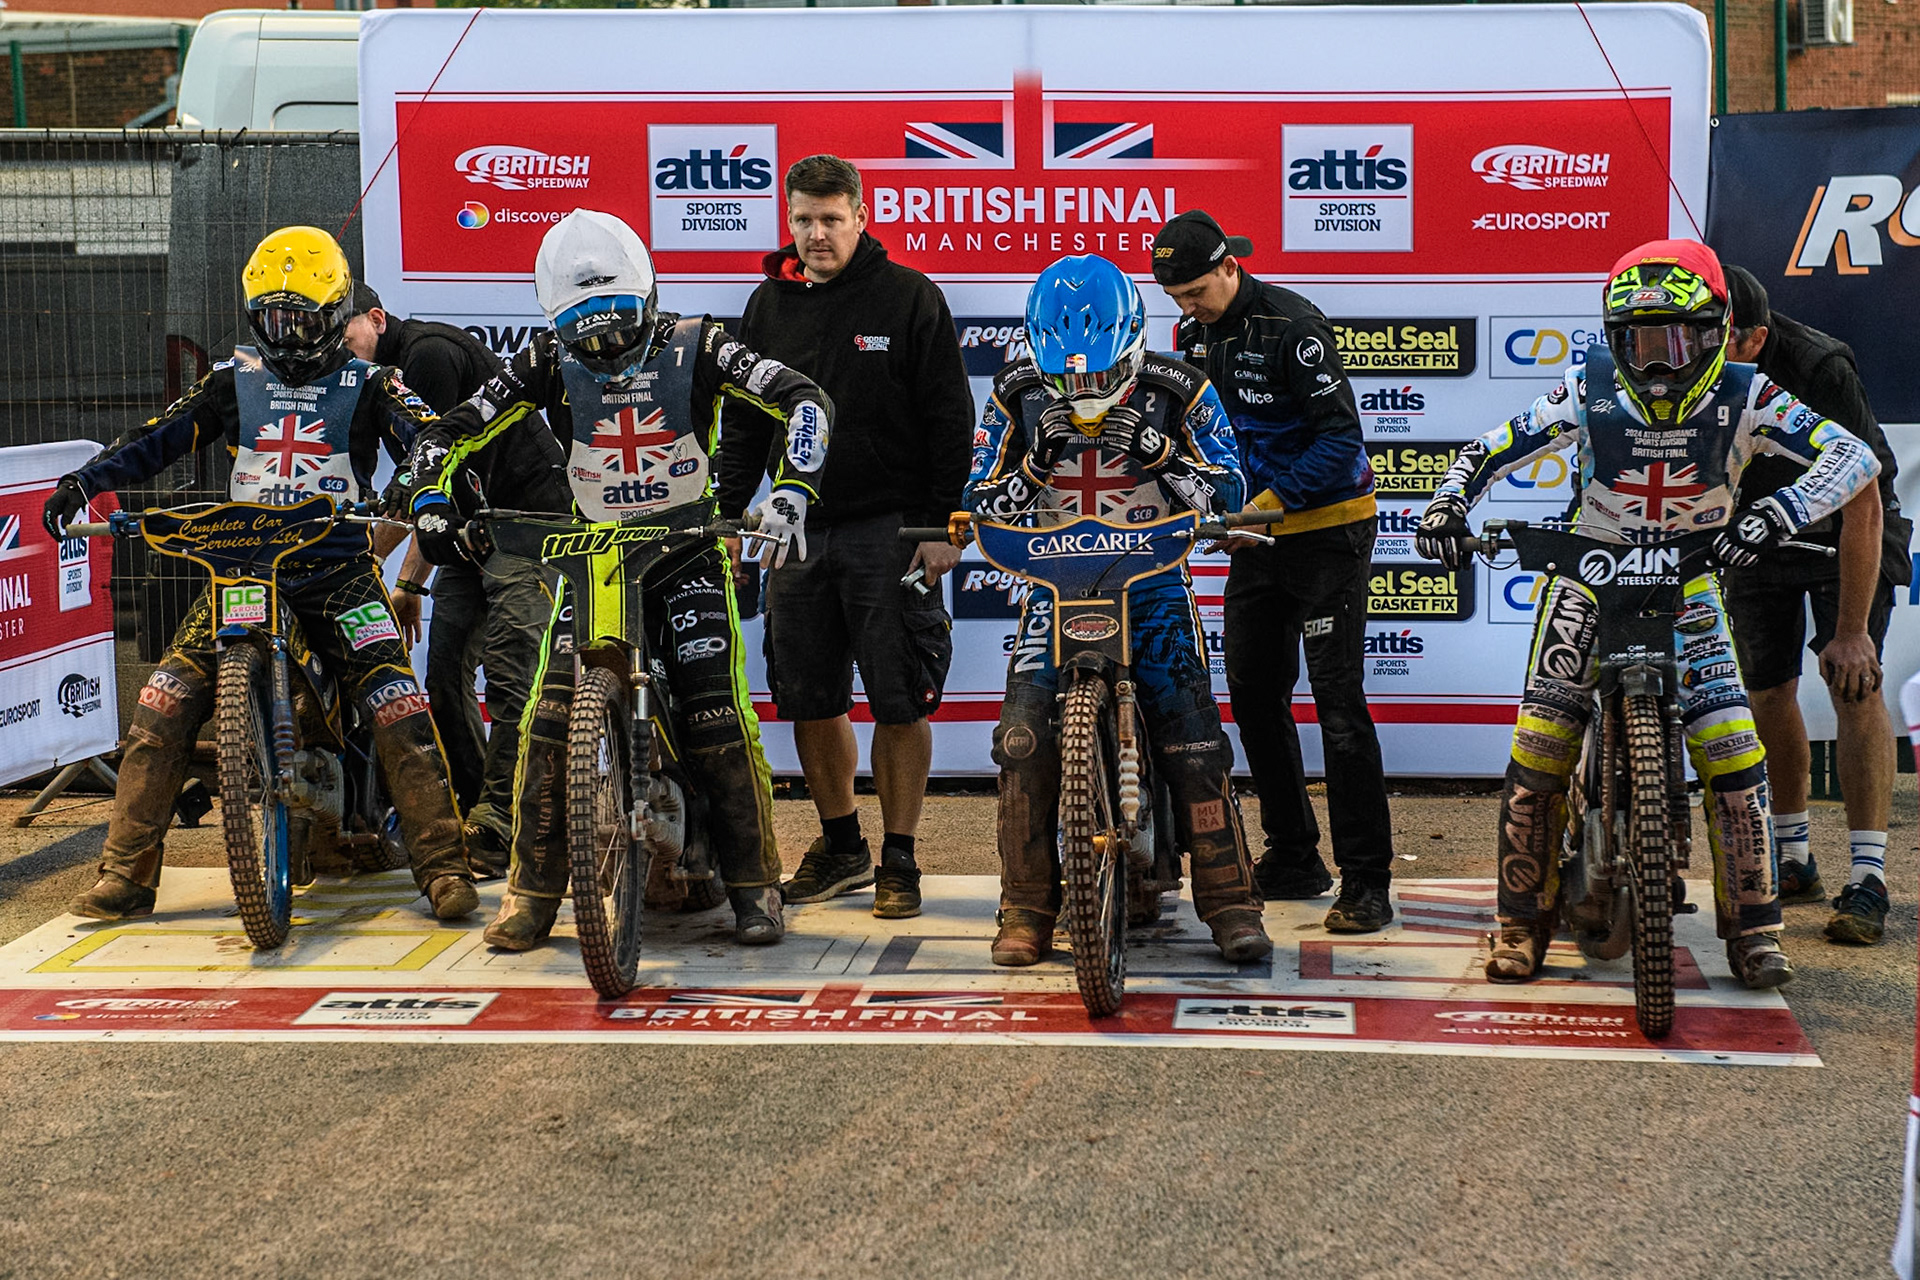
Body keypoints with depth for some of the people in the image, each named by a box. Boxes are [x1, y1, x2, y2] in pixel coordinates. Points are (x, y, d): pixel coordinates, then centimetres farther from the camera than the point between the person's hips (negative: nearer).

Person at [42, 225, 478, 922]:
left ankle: (443, 865, -10)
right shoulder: (234, 380, 13)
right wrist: (84, 479, -7)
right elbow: (162, 435, 7)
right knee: (162, 706, -8)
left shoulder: (367, 385, 6)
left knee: (400, 710, -18)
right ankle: (125, 873, 0)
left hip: (338, 569, -2)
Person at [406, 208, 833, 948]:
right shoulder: (550, 363, -4)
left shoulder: (694, 347, -10)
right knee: (551, 712, -12)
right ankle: (533, 889, 0)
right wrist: (432, 508, -20)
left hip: (688, 551, -2)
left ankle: (755, 886, -1)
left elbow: (803, 401, -16)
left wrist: (790, 493, -31)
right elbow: (451, 433, -1)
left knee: (719, 715, -15)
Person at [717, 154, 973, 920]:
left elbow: (950, 418, -3)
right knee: (808, 699, 8)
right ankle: (840, 847, 24)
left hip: (891, 532, -4)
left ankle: (899, 858, 9)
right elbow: (745, 420, 17)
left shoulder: (909, 297, -2)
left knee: (899, 702, -2)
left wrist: (943, 525, -8)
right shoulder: (770, 304, 11)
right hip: (799, 530, 4)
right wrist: (729, 515, 9)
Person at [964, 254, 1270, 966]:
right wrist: (1034, 461, -19)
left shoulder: (1176, 392, -6)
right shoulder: (1018, 397, -2)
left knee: (1193, 737, -14)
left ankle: (1229, 901, -3)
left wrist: (1160, 452, -22)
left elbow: (1228, 491, -5)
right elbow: (982, 502, 0)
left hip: (1153, 578, -1)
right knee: (1024, 737, -15)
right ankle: (1026, 909, -3)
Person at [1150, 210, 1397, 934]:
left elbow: (1340, 434, -20)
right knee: (1254, 695, 9)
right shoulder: (1193, 335, 6)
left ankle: (1366, 881, -7)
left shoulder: (1290, 324, -17)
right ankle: (1293, 860, 22)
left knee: (1338, 703, -10)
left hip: (1326, 528, -8)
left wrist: (1271, 499, -25)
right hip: (1257, 533, 8)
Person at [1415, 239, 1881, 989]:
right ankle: (1523, 924, 7)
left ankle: (1753, 928, 2)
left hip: (1688, 581, 0)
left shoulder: (1741, 398, -17)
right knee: (1538, 748, -10)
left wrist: (1782, 511, -43)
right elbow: (1489, 450, -8)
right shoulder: (1591, 390, -15)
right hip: (1589, 574, 0)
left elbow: (1853, 454, -25)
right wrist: (1448, 504, -29)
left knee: (1732, 751, -14)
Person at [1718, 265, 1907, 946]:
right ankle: (1794, 862, 13)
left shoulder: (1820, 370, -35)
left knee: (1854, 680, -17)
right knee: (1767, 691, -2)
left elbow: (1862, 505, -31)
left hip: (1845, 531, -4)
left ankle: (1867, 881, -18)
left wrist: (1852, 629, -30)